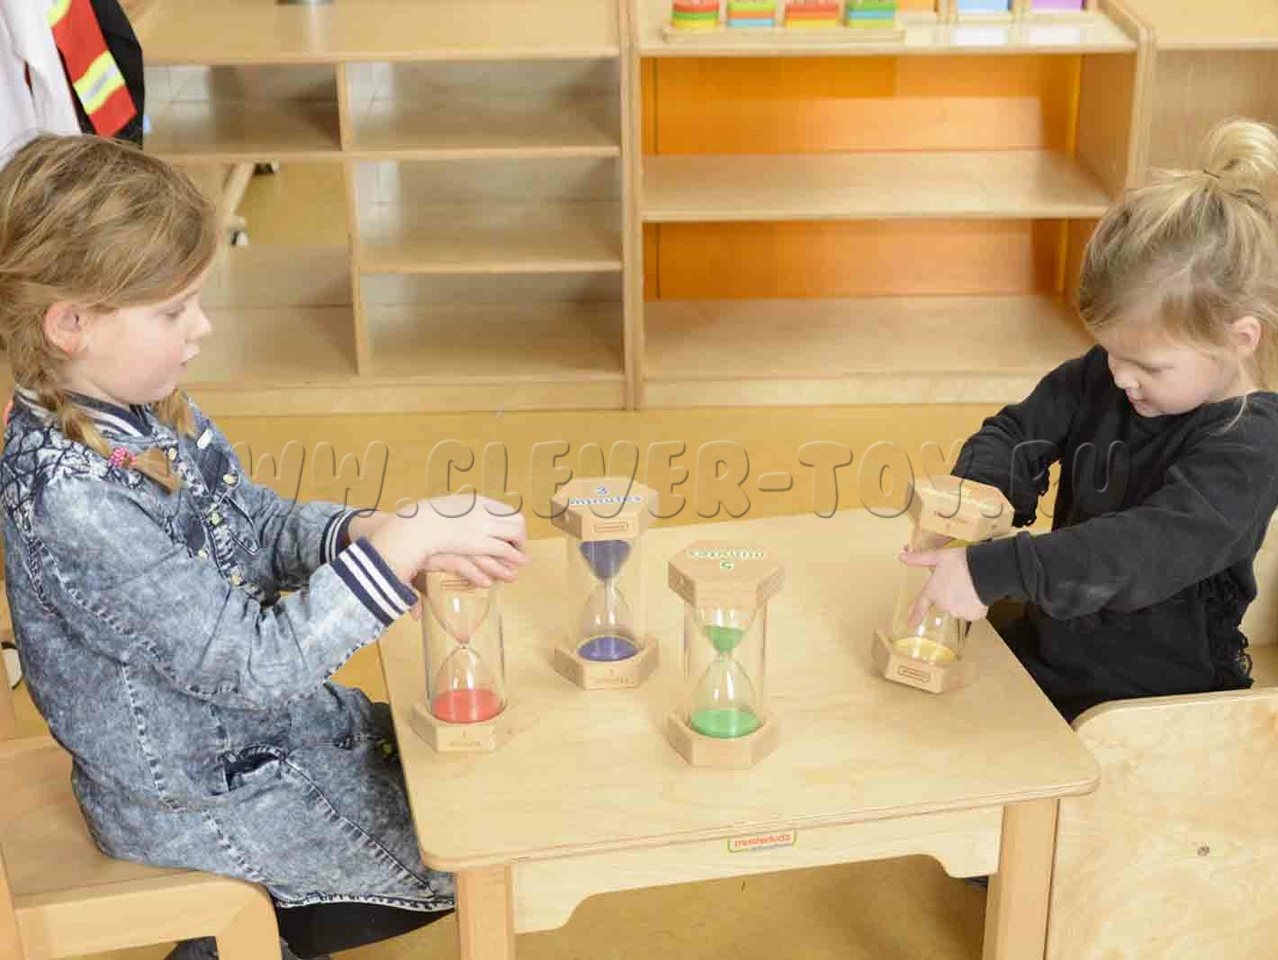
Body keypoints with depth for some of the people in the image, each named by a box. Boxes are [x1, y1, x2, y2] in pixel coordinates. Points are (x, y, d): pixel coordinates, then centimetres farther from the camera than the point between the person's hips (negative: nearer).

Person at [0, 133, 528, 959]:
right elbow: (256, 662, -31)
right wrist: (402, 545, -30)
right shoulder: (73, 505, -34)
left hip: (261, 721, 7)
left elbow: (264, 531, 3)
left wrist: (375, 532, -16)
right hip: (198, 802, -7)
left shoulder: (144, 410, -8)